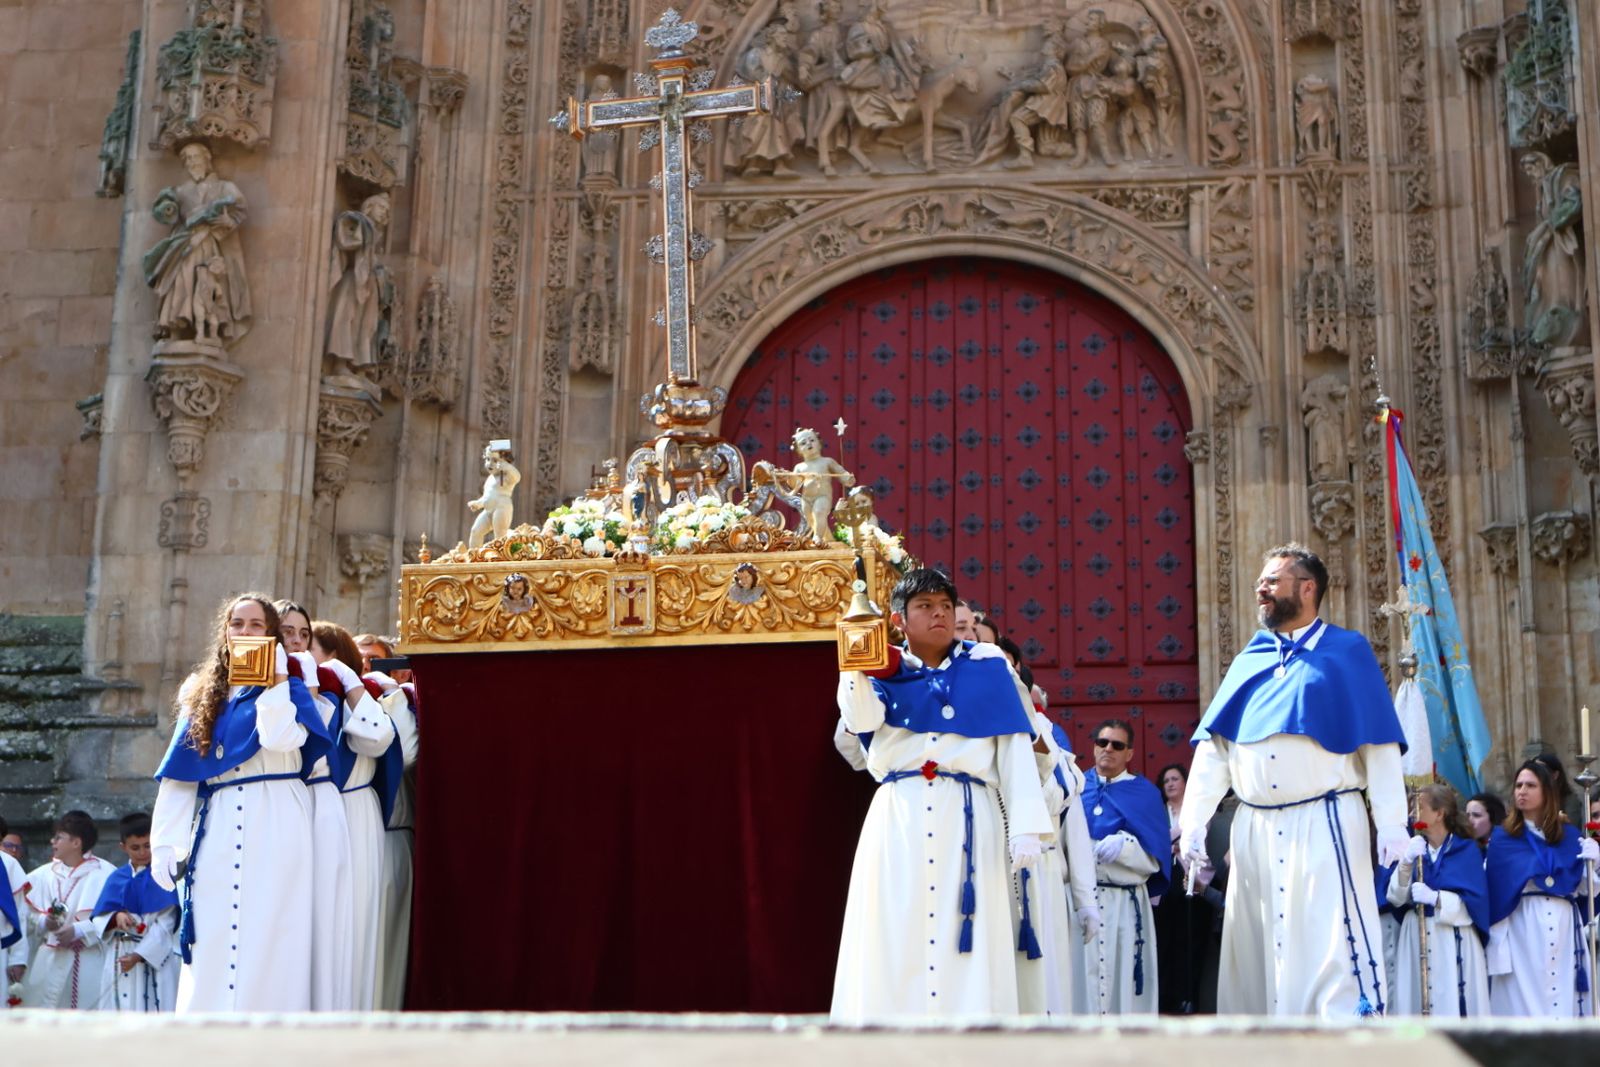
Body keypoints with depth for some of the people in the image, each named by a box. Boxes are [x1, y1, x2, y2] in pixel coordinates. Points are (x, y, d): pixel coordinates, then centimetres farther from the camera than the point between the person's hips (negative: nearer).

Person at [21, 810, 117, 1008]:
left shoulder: (104, 873, -7)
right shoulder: (43, 875, 9)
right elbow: (29, 915, 7)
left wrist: (78, 930, -19)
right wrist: (44, 922, -13)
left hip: (90, 963, -5)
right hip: (49, 962, 5)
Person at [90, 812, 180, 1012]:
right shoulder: (117, 878, 10)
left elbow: (165, 924, -9)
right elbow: (99, 918, 7)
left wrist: (139, 955, -16)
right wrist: (116, 917, -15)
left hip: (154, 957, -4)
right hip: (119, 959, 4)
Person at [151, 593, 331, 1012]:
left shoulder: (288, 688, 8)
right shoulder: (201, 693, 17)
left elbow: (282, 738, -15)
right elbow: (177, 774, 12)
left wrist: (274, 678, -7)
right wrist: (165, 841, 5)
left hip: (274, 826, -3)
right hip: (216, 827, 3)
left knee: (267, 937, -8)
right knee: (212, 942, -2)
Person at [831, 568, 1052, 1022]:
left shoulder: (987, 667, 12)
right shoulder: (885, 673, 15)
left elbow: (1014, 747, 4)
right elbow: (860, 720, -7)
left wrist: (1026, 827, -5)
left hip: (966, 819, -1)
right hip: (899, 819, 1)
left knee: (968, 945, -6)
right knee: (893, 942, -4)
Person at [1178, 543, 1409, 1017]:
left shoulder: (1348, 652, 3)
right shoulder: (1250, 659, 15)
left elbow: (1380, 745, -3)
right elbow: (1213, 747, 9)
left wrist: (1391, 823, -11)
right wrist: (1193, 820, -1)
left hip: (1325, 827, -5)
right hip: (1256, 830, 5)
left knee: (1331, 949, -9)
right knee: (1255, 953, 7)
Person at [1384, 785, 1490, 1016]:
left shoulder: (1466, 850, -2)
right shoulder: (1415, 848, 11)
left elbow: (1475, 902, -10)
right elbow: (1395, 897, 4)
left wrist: (1435, 898, -22)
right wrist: (1406, 863, -12)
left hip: (1453, 943, -4)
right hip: (1415, 937, 4)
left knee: (1453, 1008, -9)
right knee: (1415, 1004, -2)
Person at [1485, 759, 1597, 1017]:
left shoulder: (1569, 836, 15)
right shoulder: (1503, 837, 7)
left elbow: (1585, 889, 11)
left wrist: (1592, 861, -5)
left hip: (1563, 930, 3)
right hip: (1522, 930, -3)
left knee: (1564, 1000, -1)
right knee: (1524, 1001, -5)